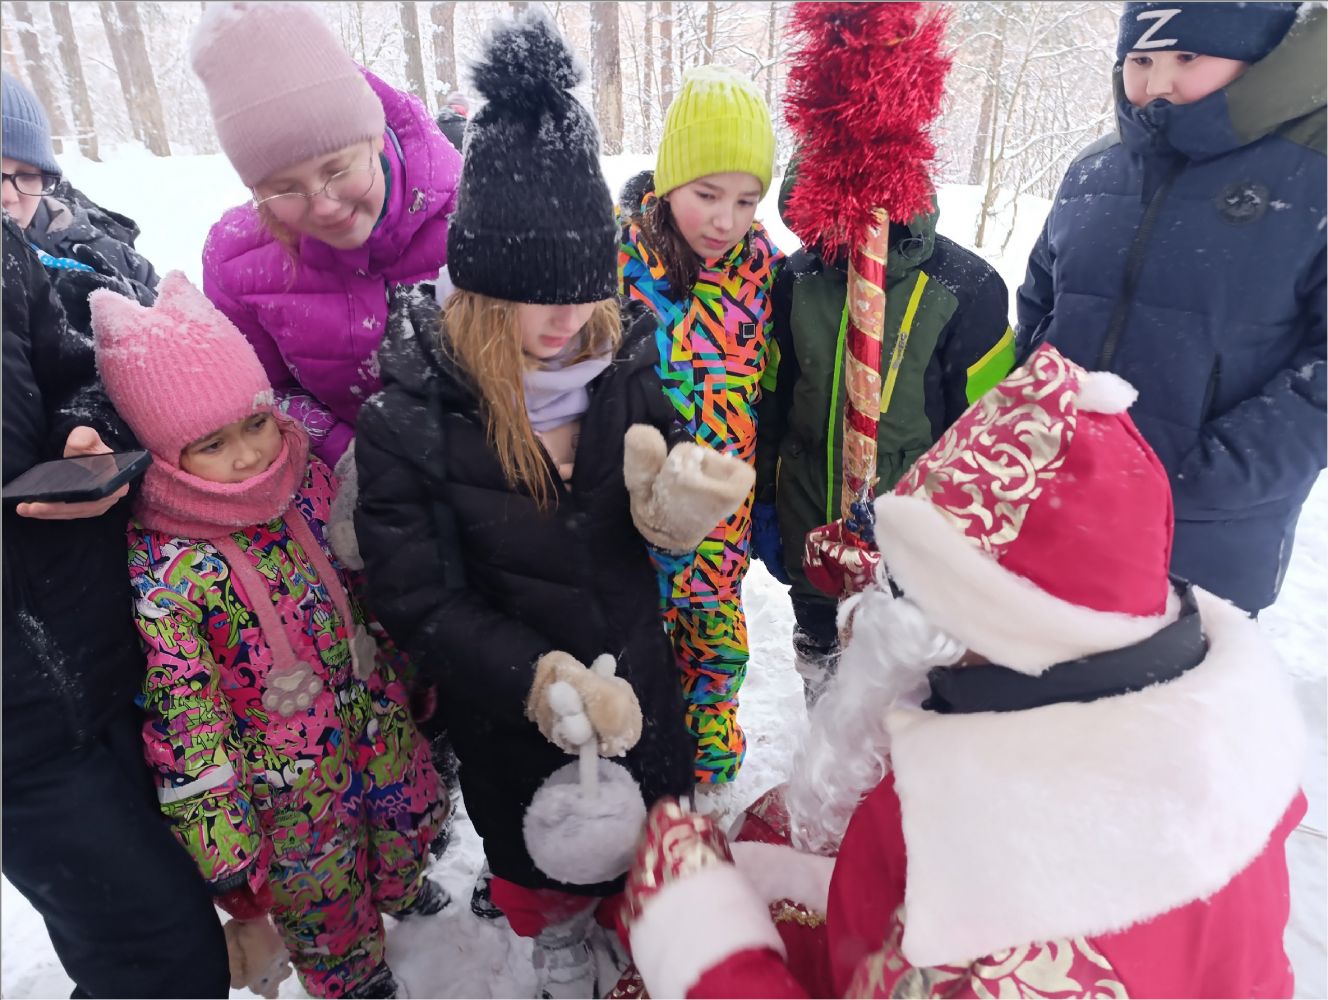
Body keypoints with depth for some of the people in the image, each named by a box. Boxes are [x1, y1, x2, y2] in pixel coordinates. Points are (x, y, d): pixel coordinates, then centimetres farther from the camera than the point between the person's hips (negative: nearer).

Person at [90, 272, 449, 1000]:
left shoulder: (305, 480, -13)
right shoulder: (165, 571, -29)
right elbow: (181, 724, -22)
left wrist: (409, 672, 14)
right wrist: (224, 849, -15)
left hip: (379, 720, 5)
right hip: (288, 782, -5)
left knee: (409, 821, 31)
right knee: (321, 893, 22)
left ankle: (400, 889, 66)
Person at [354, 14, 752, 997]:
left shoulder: (624, 361, -13)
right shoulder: (410, 415, -22)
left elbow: (656, 524, -4)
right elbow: (422, 601, -18)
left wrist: (680, 506, -28)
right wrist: (543, 680, -28)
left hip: (637, 673, 3)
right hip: (507, 703, -2)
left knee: (651, 836, 27)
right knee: (536, 843, 25)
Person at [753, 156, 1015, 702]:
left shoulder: (966, 286, -14)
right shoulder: (799, 279, -4)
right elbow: (770, 399, 5)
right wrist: (762, 501, 7)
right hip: (809, 520, 4)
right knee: (820, 654, 24)